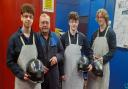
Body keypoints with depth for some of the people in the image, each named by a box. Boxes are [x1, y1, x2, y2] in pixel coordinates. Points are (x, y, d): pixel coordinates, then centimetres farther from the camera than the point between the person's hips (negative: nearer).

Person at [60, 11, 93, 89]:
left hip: (78, 68, 1)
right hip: (67, 69, -1)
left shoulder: (83, 37, 2)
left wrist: (91, 63, -6)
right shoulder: (64, 37, -3)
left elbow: (89, 51, 8)